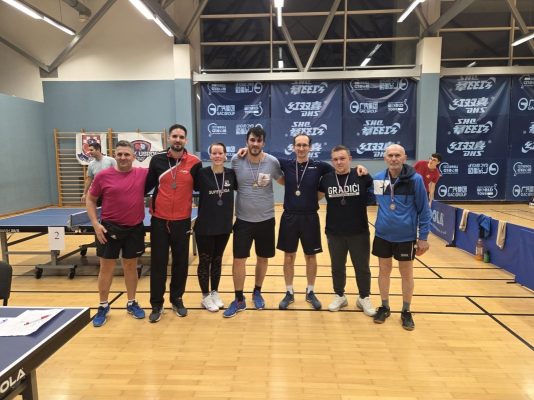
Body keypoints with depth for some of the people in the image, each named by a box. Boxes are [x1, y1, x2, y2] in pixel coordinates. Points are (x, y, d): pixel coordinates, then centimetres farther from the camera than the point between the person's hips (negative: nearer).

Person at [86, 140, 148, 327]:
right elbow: (90, 200, 3)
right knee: (106, 267, 8)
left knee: (131, 266, 13)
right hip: (109, 228, -1)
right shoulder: (103, 176, -5)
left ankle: (131, 303, 29)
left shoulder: (143, 174, -3)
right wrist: (95, 223, -6)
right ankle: (103, 306, 25)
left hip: (135, 229, 1)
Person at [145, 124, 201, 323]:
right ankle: (156, 304, 19)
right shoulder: (157, 160, 0)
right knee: (158, 263, 6)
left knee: (181, 262, 9)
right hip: (159, 220, 0)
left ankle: (177, 299, 27)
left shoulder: (194, 162, -3)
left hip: (182, 221, 0)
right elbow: (147, 185, 7)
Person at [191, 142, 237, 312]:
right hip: (204, 226, -3)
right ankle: (205, 296, 25)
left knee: (217, 260, 16)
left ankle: (215, 293, 32)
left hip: (224, 226, 3)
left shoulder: (231, 174, -1)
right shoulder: (201, 173, -9)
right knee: (205, 261, 8)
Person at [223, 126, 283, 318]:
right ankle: (239, 300, 17)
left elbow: (284, 181, 9)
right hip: (243, 219, 0)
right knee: (238, 260, 1)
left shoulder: (272, 162, -7)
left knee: (263, 258, 13)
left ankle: (257, 292, 35)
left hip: (266, 219, 1)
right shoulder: (236, 160, -7)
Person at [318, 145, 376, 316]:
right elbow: (316, 197, 12)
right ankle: (339, 296, 35)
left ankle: (364, 298, 31)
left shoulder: (362, 177, -7)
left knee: (362, 267, 12)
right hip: (334, 233, 2)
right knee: (337, 267, 16)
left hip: (359, 232, -1)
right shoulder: (327, 179, -2)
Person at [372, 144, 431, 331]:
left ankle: (406, 312, 28)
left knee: (406, 274, 11)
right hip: (383, 235, 3)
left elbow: (423, 209, -7)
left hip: (406, 236, -2)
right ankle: (384, 307, 31)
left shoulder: (415, 179, -11)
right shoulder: (377, 179, -3)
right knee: (384, 270, 13)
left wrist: (423, 237, -7)